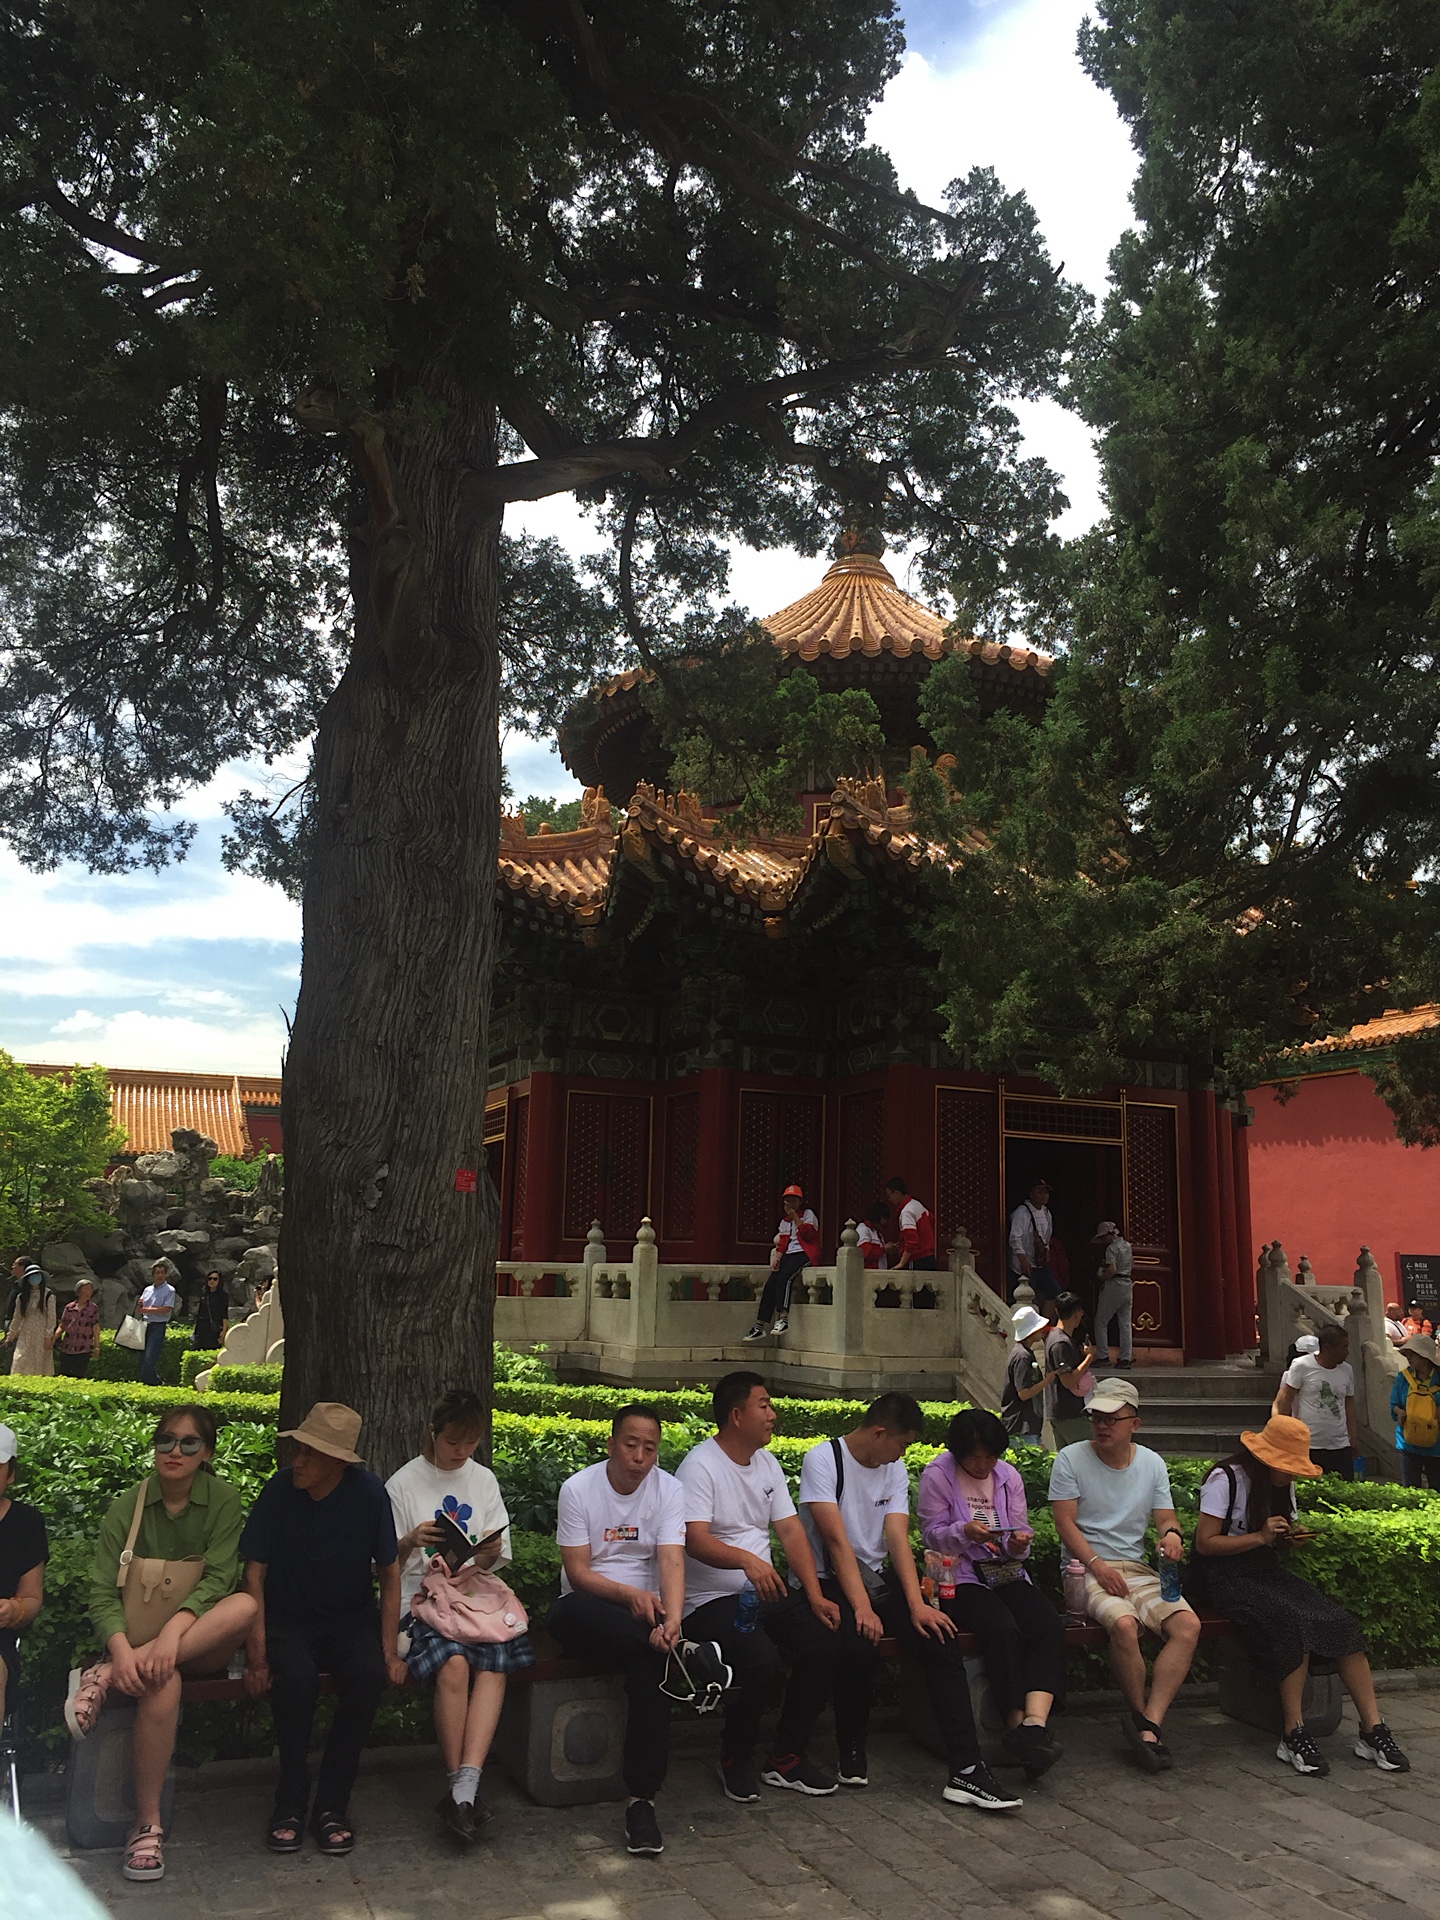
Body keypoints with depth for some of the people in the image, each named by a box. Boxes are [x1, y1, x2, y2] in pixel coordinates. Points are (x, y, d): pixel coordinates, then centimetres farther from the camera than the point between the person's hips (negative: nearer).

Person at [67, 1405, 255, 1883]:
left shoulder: (223, 1499, -3)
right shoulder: (126, 1506, -1)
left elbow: (217, 1578, -13)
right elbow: (102, 1592, -8)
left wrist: (174, 1630, -32)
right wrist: (122, 1648, -29)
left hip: (200, 1640, 1)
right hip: (139, 1633, -1)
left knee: (245, 1605, -33)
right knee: (161, 1681, -36)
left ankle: (104, 1677, -29)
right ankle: (146, 1825, -22)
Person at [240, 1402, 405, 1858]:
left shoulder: (368, 1494, -12)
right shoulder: (279, 1490, -13)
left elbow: (390, 1573, -3)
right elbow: (255, 1572, -8)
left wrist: (390, 1650, -9)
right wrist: (257, 1654, -15)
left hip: (352, 1618, 1)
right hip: (289, 1618, 0)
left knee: (369, 1675, -30)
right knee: (296, 1677, -32)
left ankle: (332, 1803, -13)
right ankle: (290, 1803, -12)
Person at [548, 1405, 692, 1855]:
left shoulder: (669, 1489, 0)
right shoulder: (578, 1489, -4)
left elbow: (672, 1563, -13)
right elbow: (577, 1573, -8)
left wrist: (672, 1619, -32)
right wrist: (630, 1594, -25)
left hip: (643, 1614, 1)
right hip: (588, 1614, -1)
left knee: (651, 1664, -32)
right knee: (570, 1611, -37)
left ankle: (642, 1799, -26)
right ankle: (683, 1651, -33)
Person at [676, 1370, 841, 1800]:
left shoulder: (767, 1463, 13)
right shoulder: (700, 1466, -11)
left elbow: (791, 1530, 9)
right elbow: (695, 1540, -23)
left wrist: (815, 1596, -3)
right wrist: (746, 1560, -42)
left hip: (764, 1593, 7)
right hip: (711, 1600, -7)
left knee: (826, 1638, -15)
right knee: (760, 1659, -31)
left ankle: (787, 1757, 2)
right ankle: (735, 1760, -2)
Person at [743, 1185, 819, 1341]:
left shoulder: (808, 1214, 5)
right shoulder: (784, 1220, 22)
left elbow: (808, 1234, -12)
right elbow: (782, 1243, 15)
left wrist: (795, 1217, -11)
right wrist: (777, 1258, -2)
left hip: (804, 1254, -6)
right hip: (789, 1255, 6)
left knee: (784, 1277, -32)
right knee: (770, 1283, -14)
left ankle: (783, 1318, -39)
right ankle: (759, 1327, -14)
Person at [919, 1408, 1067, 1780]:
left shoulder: (1008, 1476, 13)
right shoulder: (937, 1476, -1)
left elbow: (1020, 1542, 15)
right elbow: (932, 1536, -2)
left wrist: (1019, 1544, -9)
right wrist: (965, 1532, -20)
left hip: (1007, 1573, 5)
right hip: (960, 1577, -4)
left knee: (1050, 1625, -26)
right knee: (1003, 1630, -33)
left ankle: (1035, 1721, -39)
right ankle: (1018, 1724, -24)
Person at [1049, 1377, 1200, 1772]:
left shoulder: (1152, 1463, 12)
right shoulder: (1071, 1459, -1)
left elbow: (1165, 1518, 11)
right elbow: (1065, 1523, -6)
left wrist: (1172, 1533, -14)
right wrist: (1097, 1564, -19)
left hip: (1138, 1569, 5)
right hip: (1086, 1569, -4)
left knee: (1188, 1624, -23)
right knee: (1124, 1623, -34)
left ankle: (1148, 1726, -25)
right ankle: (1143, 1717, -11)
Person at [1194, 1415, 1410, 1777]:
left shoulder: (1283, 1484, 14)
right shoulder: (1226, 1479, -10)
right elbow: (1204, 1544, -13)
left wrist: (1293, 1536, 1)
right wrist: (1260, 1537, -19)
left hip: (1270, 1570, 7)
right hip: (1232, 1577, -7)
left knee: (1341, 1623, -19)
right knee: (1297, 1624, -33)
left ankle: (1373, 1731, -18)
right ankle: (1293, 1735, -26)